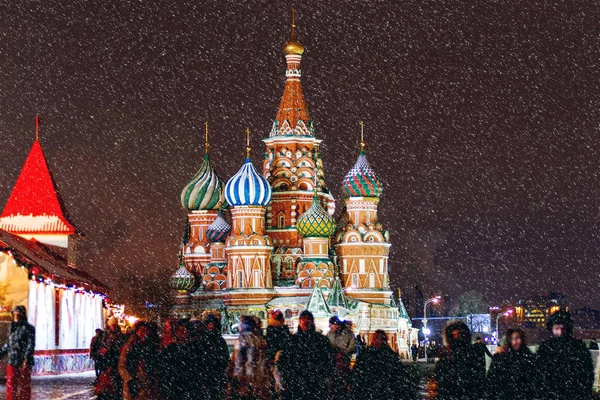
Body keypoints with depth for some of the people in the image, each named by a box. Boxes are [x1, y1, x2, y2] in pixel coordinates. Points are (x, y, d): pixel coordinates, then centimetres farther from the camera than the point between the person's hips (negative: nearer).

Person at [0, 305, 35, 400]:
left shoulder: (29, 328, -6)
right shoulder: (12, 328, 14)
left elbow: (31, 344, -13)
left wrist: (26, 359, -23)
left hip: (24, 362, -5)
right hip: (12, 361, 5)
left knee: (24, 385, 1)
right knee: (11, 386, -1)